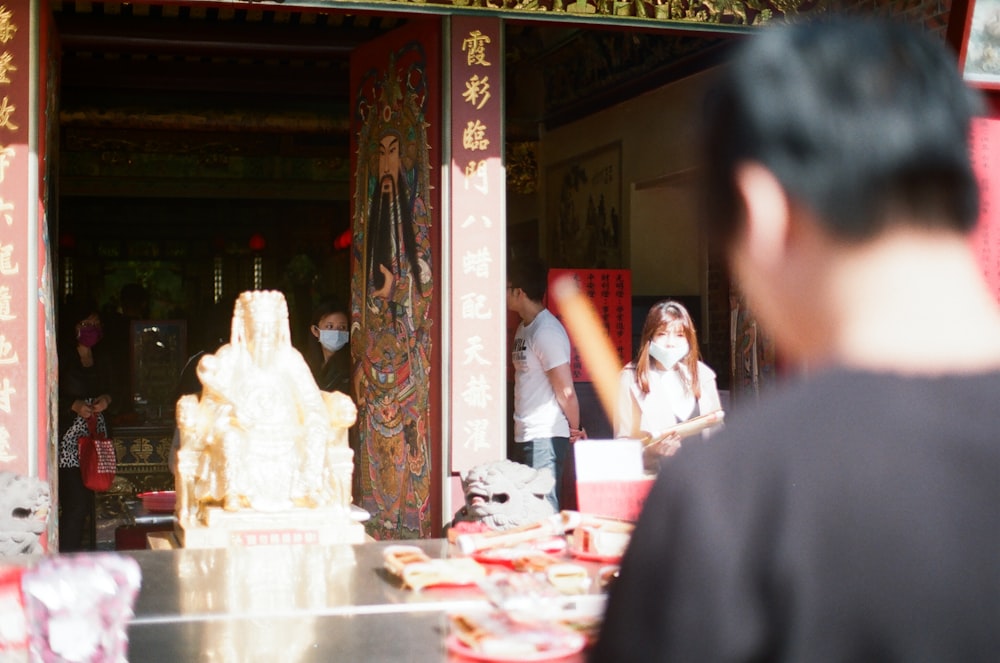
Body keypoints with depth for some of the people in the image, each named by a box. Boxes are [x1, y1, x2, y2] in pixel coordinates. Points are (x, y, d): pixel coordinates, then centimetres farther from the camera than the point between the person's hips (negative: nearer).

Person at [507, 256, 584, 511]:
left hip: (544, 437, -10)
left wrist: (575, 428, -2)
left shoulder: (546, 331, -15)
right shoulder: (524, 328, 14)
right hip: (525, 435, 10)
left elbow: (566, 391, -16)